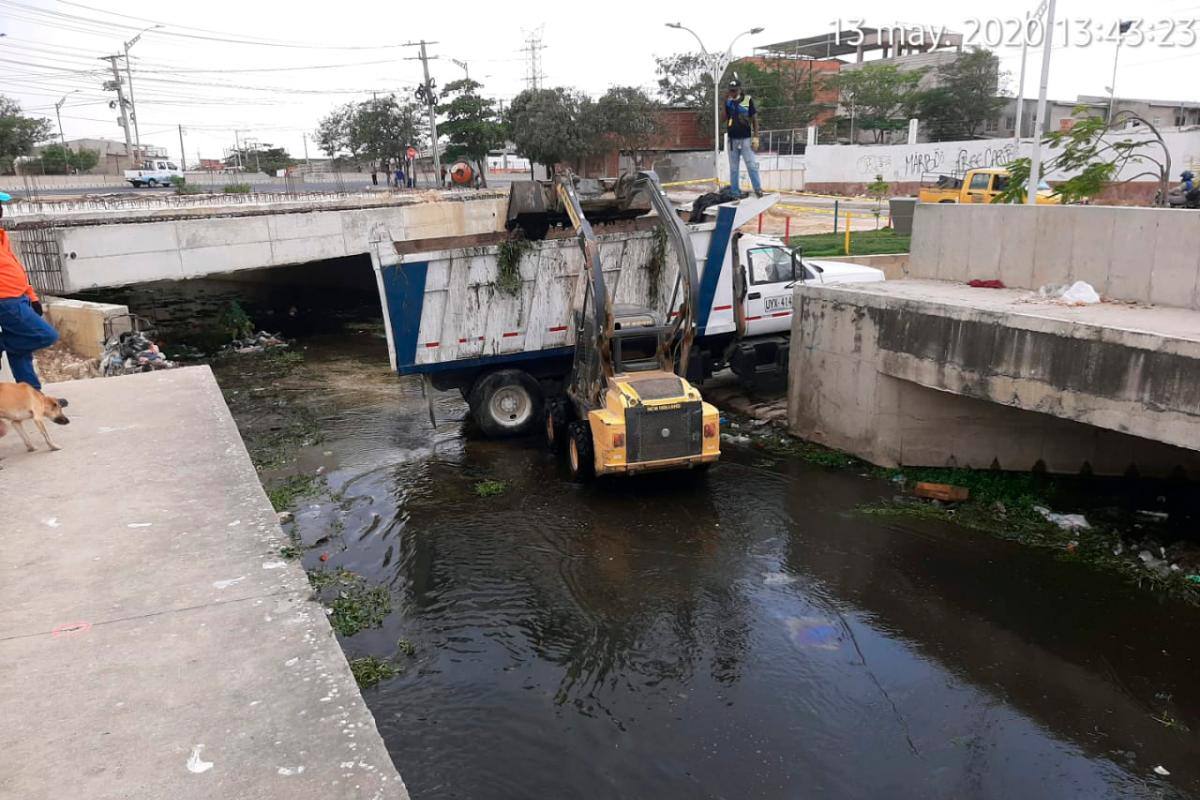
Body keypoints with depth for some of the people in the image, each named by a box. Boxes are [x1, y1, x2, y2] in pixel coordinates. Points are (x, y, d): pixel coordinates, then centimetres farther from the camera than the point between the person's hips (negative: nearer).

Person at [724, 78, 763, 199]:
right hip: (732, 139, 3)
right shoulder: (728, 102, 7)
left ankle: (758, 189, -2)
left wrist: (756, 137, -6)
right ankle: (735, 192, 11)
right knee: (733, 167, 6)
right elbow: (724, 118, -2)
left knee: (751, 165, -7)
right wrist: (725, 102, -11)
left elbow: (754, 119, 1)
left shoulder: (748, 100, 0)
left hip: (746, 138, -3)